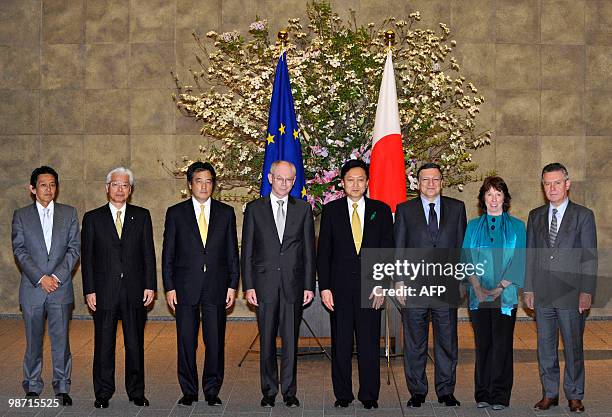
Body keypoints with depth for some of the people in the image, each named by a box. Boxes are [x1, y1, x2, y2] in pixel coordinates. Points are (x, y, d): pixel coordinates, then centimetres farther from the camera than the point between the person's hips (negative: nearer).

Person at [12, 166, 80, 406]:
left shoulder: (69, 213, 8)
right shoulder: (21, 215, 6)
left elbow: (74, 248, 2)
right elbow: (20, 251, -1)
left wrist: (57, 276, -9)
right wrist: (40, 278, -11)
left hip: (61, 287, 0)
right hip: (32, 288, 0)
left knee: (61, 340, 1)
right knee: (33, 341, 6)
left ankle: (62, 388, 10)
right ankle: (32, 388, 18)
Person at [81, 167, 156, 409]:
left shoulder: (142, 216, 8)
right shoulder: (93, 218, 5)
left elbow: (148, 253, 6)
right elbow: (87, 257, 3)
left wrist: (150, 285, -1)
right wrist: (89, 290, -3)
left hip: (135, 290, 1)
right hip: (104, 291, -1)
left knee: (135, 344, 7)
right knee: (104, 344, 5)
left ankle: (136, 392, 17)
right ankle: (103, 393, 16)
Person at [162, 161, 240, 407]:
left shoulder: (226, 212, 8)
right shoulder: (175, 213, 5)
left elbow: (232, 252, 8)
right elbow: (168, 254, 4)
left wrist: (233, 285, 2)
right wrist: (169, 287, -2)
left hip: (216, 286, 1)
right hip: (185, 286, 0)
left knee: (215, 341, 2)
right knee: (186, 342, 4)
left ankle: (212, 391, 14)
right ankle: (189, 391, 16)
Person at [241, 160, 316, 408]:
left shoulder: (303, 209, 7)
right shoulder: (254, 209, 5)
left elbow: (309, 250, 7)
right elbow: (247, 251, 4)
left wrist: (309, 285, 1)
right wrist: (248, 285, -3)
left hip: (293, 283, 1)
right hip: (265, 283, 0)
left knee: (291, 340, 4)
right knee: (267, 340, 5)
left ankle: (289, 391, 14)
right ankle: (269, 391, 16)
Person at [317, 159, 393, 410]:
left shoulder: (381, 210, 7)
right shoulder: (331, 210, 6)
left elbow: (387, 251, 5)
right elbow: (323, 252, 4)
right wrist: (324, 287, -4)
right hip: (340, 287, 0)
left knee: (370, 342, 3)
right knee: (340, 343, 5)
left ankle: (369, 395, 14)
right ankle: (342, 394, 16)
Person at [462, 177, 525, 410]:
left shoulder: (516, 226, 6)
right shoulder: (473, 226, 10)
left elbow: (518, 262, -2)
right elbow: (467, 259, 3)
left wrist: (499, 288, -11)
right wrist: (478, 288, -11)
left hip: (505, 295, -1)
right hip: (478, 295, 1)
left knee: (502, 344, -1)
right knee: (482, 343, 5)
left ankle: (500, 396, 6)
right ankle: (482, 394, 13)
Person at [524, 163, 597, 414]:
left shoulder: (583, 215, 0)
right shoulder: (535, 216, 11)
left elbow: (590, 257, -3)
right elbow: (530, 255, 12)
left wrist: (587, 292, -10)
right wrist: (528, 289, 7)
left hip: (571, 293, -3)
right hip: (542, 294, 3)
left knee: (573, 347, 4)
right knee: (545, 346, 9)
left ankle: (574, 396, 17)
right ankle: (549, 393, 20)